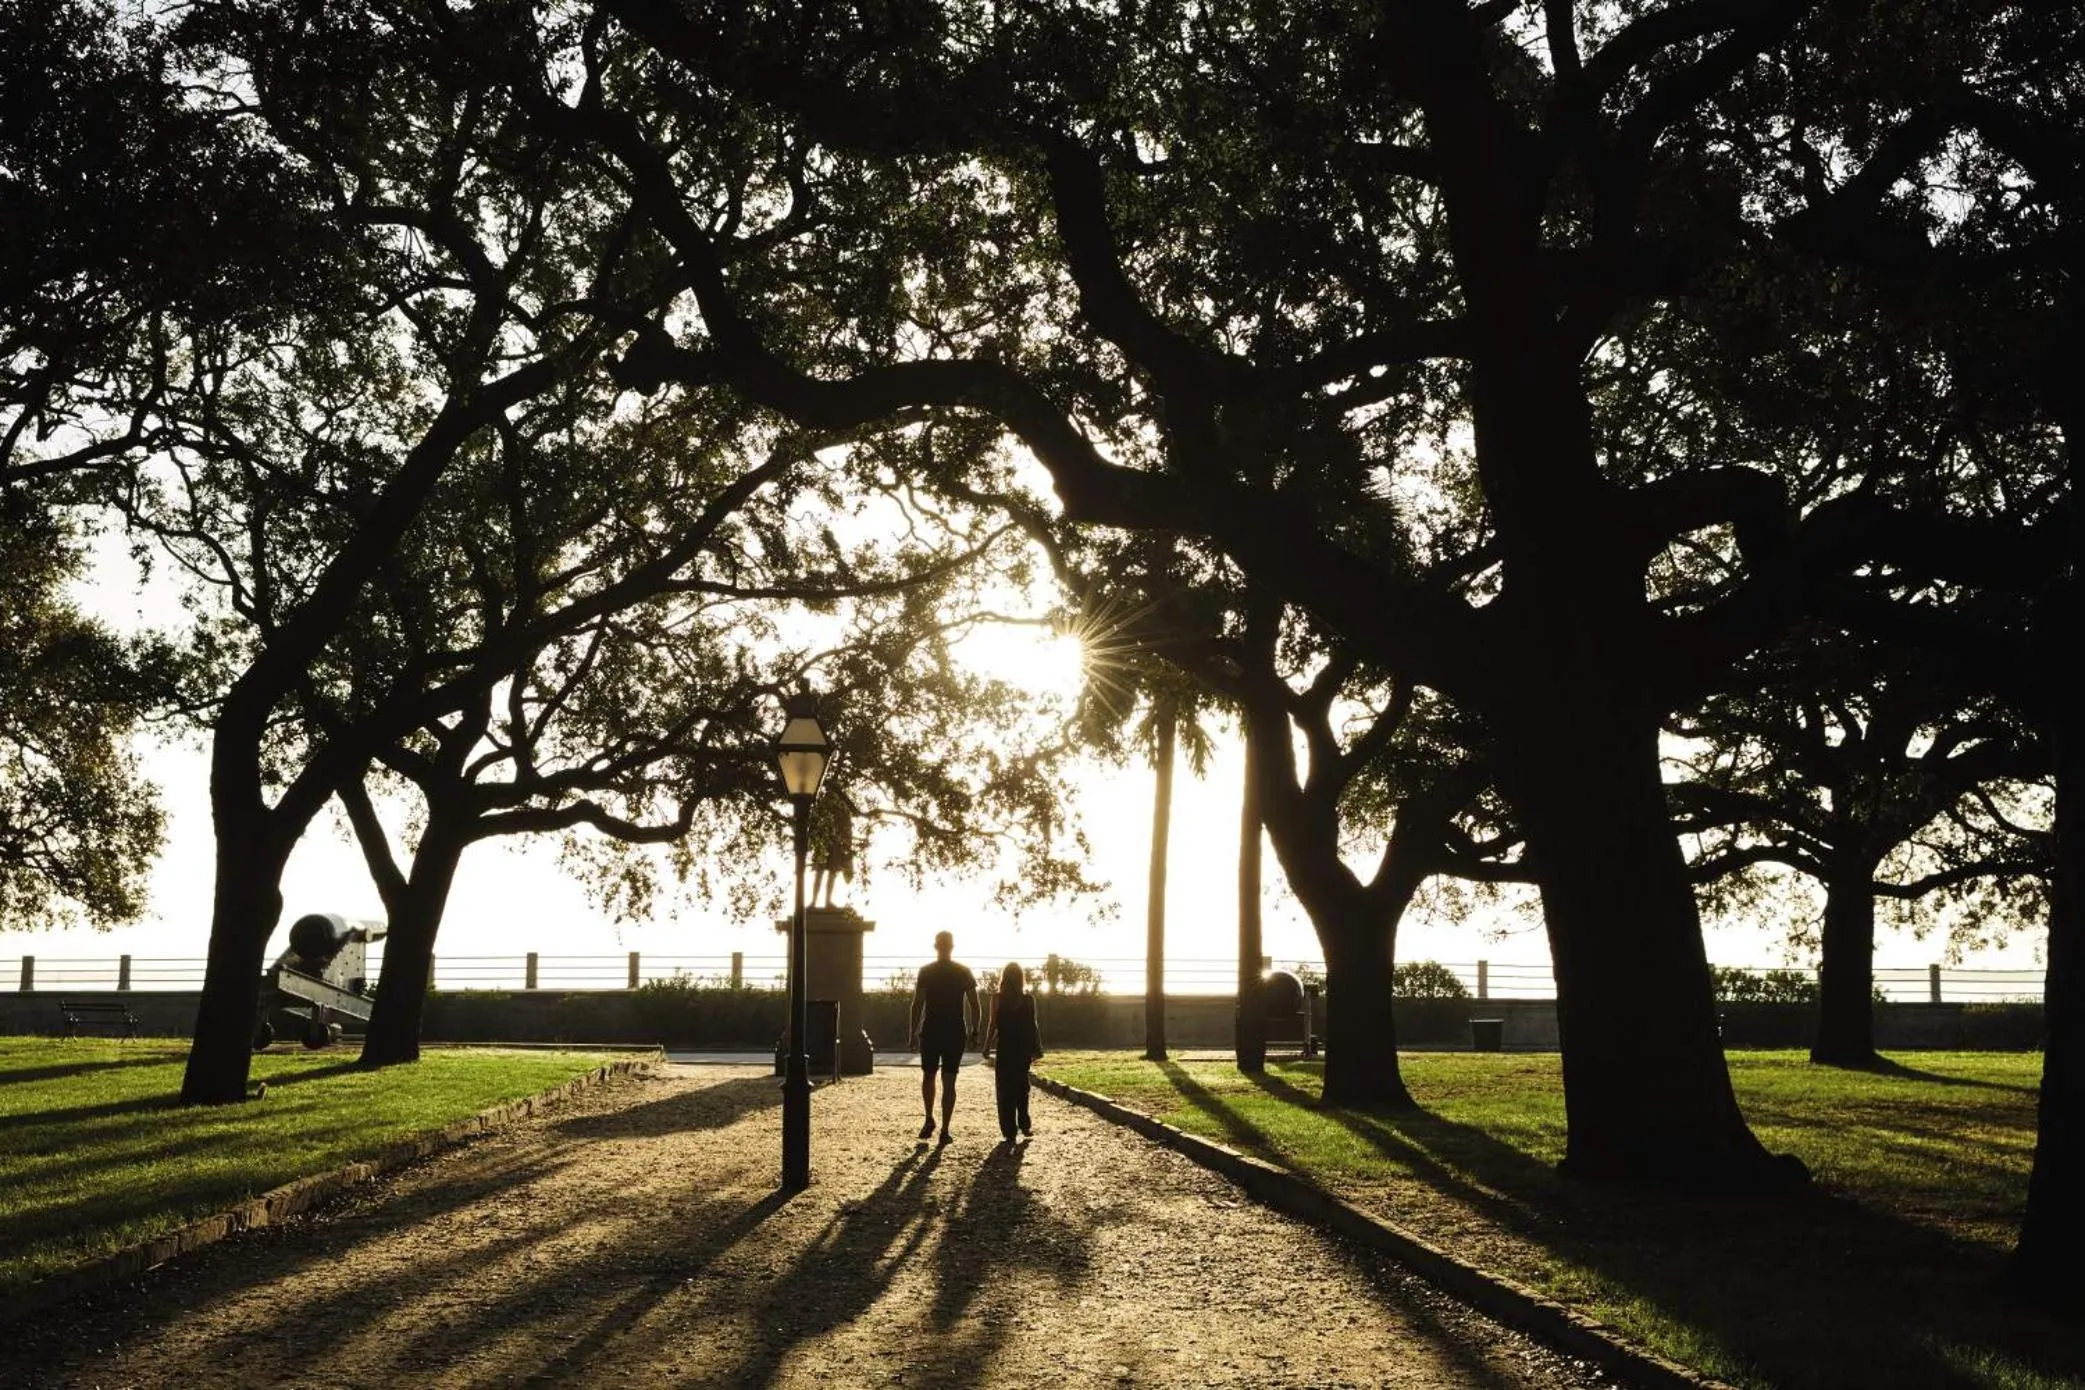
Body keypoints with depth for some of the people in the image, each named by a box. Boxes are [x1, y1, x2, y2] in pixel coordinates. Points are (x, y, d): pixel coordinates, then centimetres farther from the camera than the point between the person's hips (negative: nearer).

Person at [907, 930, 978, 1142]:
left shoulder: (926, 971, -4)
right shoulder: (964, 973, 1)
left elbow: (917, 1004, -7)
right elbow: (975, 1006, 1)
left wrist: (913, 1033, -2)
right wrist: (974, 1031, 9)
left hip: (930, 1032, -1)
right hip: (956, 1033, 1)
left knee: (928, 1076, 18)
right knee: (949, 1081, 3)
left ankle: (929, 1120, 9)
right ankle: (945, 1130, -1)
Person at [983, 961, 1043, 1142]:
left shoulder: (998, 999, -6)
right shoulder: (1029, 999, -2)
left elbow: (993, 1026, -6)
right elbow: (1032, 1026, 0)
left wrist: (987, 1047, 3)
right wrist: (1037, 1048, 8)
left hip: (1005, 1050, -2)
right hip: (1024, 1049, 2)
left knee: (1005, 1089, 4)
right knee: (1022, 1087, 17)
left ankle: (1009, 1130, 1)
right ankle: (1024, 1124, 13)